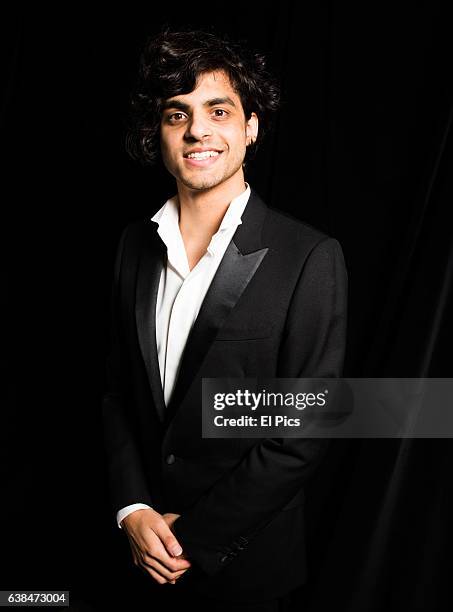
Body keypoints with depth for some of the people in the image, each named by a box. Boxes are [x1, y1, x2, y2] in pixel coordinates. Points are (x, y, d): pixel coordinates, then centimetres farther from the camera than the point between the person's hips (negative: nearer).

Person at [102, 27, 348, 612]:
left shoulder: (310, 258, -18)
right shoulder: (135, 244, -2)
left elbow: (303, 434, -17)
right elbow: (117, 388, 3)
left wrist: (194, 538, -13)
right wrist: (133, 510, -7)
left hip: (244, 560, -4)